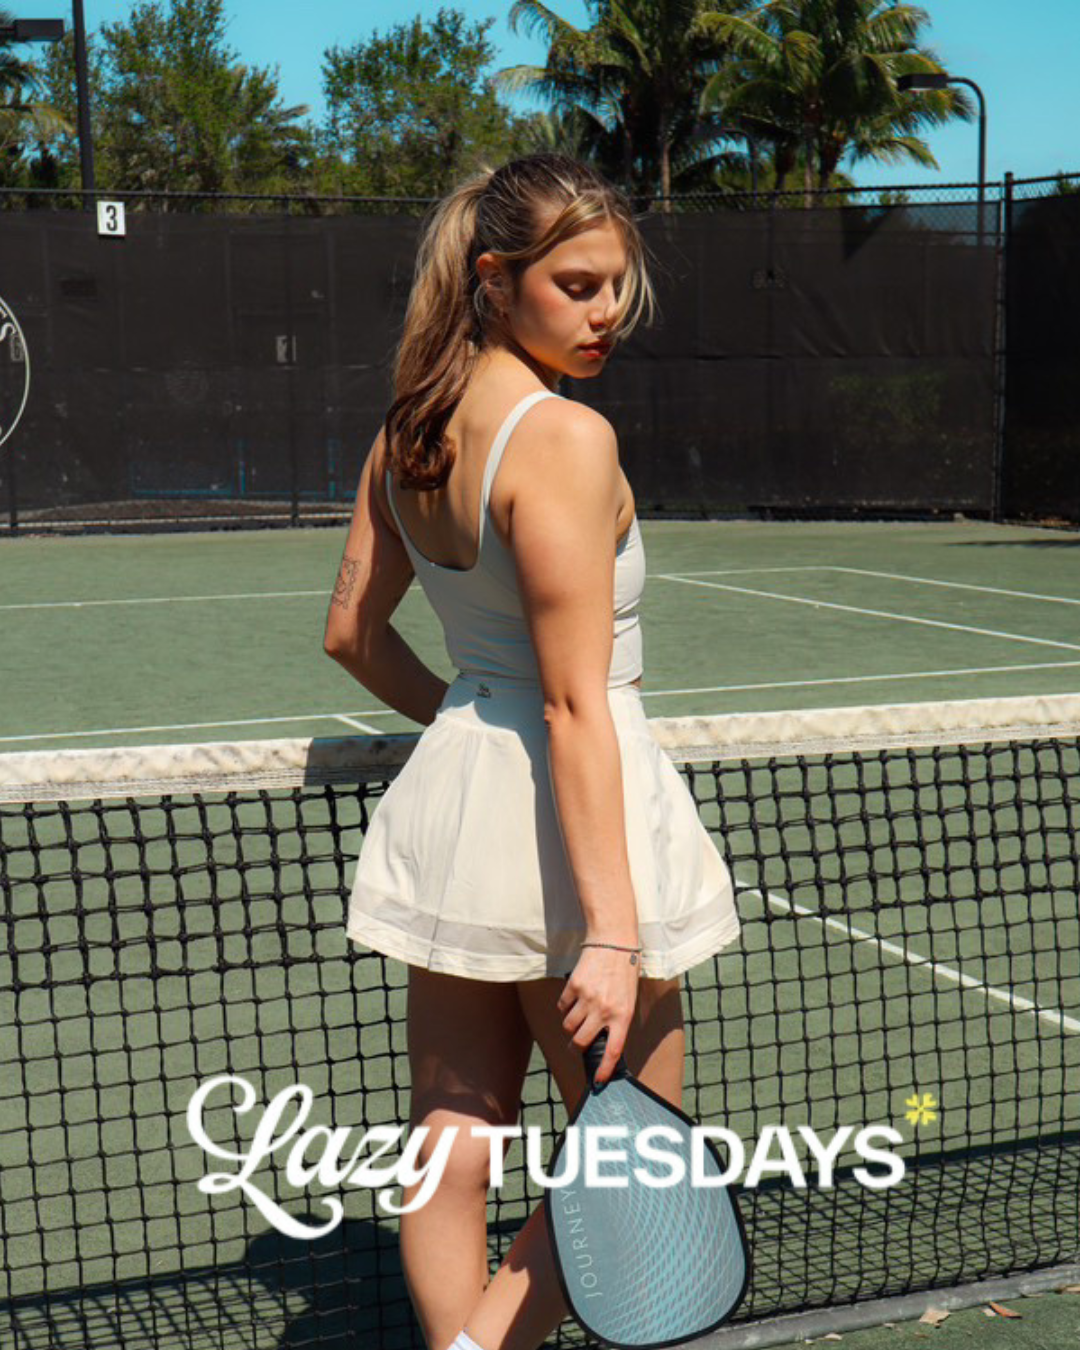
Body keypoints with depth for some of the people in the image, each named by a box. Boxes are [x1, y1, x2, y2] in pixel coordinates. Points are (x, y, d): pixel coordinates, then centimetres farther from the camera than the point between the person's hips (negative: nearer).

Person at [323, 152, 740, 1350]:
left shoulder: (407, 429, 6)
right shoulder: (566, 439, -18)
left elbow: (353, 632, 15)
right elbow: (576, 704, -23)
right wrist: (610, 930, -22)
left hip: (448, 797, 8)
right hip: (564, 814, -8)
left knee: (454, 1143, 14)